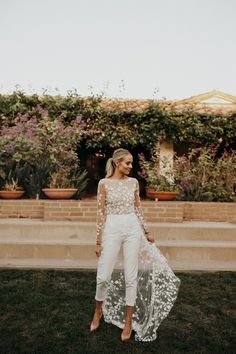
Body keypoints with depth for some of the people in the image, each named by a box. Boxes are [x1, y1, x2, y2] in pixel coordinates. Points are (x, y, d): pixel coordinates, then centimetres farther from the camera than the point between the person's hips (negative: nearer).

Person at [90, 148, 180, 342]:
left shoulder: (134, 182, 6)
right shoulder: (104, 183, -2)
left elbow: (138, 209, 13)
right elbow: (101, 212, -3)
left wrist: (146, 232, 15)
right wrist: (99, 240, -4)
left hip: (133, 229, 3)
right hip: (112, 229, -2)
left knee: (131, 276, 5)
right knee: (103, 275, 1)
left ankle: (129, 320, 21)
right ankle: (98, 311, 30)